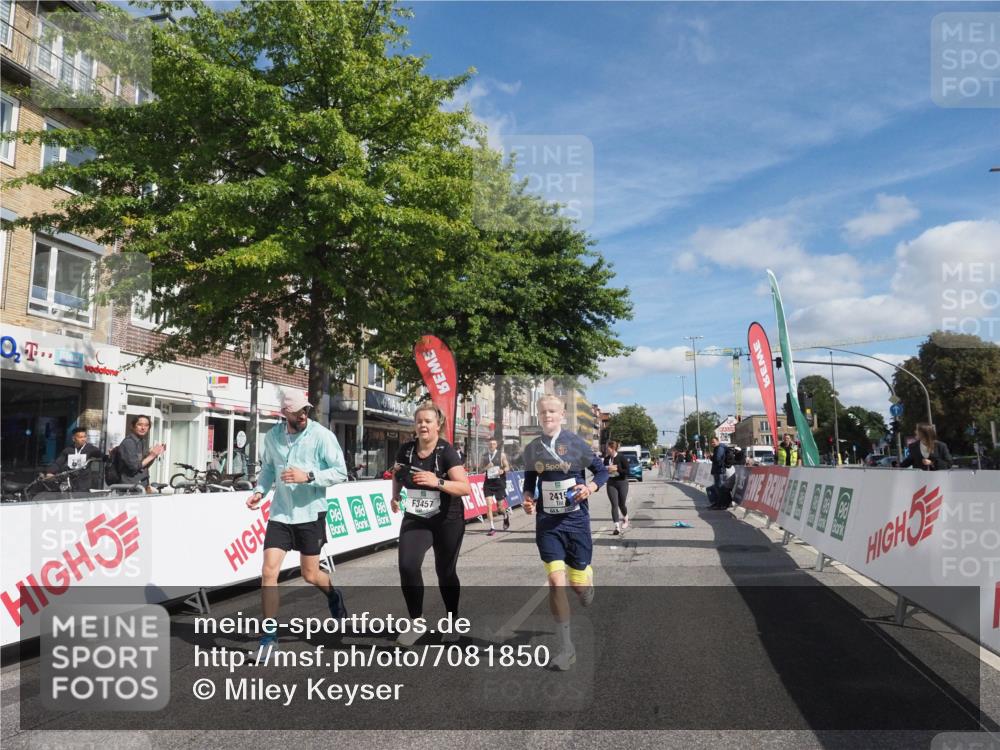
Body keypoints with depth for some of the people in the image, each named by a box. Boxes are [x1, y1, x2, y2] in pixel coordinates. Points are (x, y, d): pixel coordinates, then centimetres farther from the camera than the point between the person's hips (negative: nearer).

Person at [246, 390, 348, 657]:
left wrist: (308, 476, -25)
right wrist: (259, 490, -1)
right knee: (268, 572, -6)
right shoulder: (272, 436, 1)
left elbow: (340, 472, -13)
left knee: (310, 575, 9)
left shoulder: (322, 435, -12)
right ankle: (269, 636, 9)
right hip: (280, 513, 3)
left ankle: (334, 595, 44)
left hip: (310, 514, -3)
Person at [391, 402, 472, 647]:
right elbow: (397, 475, 18)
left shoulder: (447, 452, -17)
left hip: (448, 521, -3)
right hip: (415, 519, 3)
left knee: (445, 572, 9)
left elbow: (466, 488, -24)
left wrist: (437, 482, -37)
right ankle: (416, 622, 2)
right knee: (407, 565, -17)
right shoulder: (406, 450, -4)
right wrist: (396, 497, 2)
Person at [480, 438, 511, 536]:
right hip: (488, 483, 2)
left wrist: (503, 471, -19)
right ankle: (492, 528, -4)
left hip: (499, 482, -2)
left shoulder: (501, 454, 0)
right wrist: (486, 467, -12)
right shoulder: (485, 456, 6)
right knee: (489, 505, -9)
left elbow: (507, 467, 3)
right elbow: (481, 468, 10)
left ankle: (506, 515, 41)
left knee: (500, 506, 5)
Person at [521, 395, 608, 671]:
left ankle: (588, 578, 45)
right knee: (555, 581, -9)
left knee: (578, 583, 3)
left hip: (576, 519, -1)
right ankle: (566, 648, 4)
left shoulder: (575, 443, -6)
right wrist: (527, 497, -5)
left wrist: (590, 487, -17)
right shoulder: (532, 448, 2)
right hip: (547, 522, 2)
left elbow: (602, 470, 2)